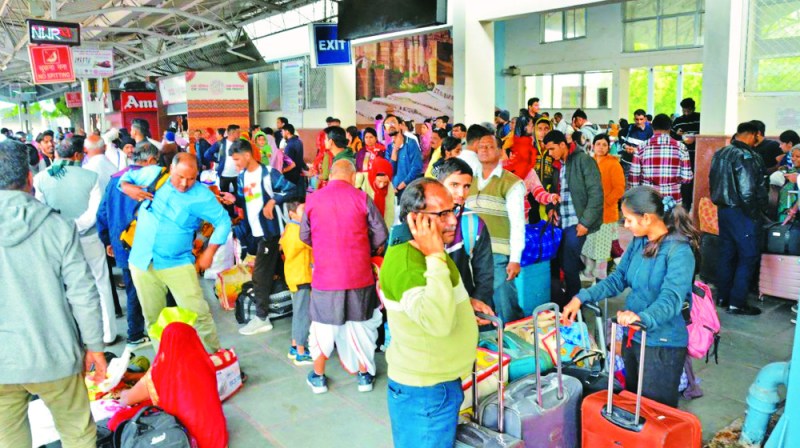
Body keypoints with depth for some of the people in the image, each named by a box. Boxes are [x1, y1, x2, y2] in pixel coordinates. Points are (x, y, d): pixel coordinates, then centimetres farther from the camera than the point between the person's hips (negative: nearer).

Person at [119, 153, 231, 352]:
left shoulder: (201, 195, -11)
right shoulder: (152, 175, -1)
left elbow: (223, 222, -5)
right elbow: (127, 177, 17)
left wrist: (209, 252, -10)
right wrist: (128, 188, -6)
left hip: (177, 263, -3)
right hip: (142, 262, 4)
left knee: (197, 313, -9)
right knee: (153, 318, 14)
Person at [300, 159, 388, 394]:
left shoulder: (313, 199, -5)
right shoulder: (361, 198, -8)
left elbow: (305, 236, 6)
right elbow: (381, 235, -5)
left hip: (325, 275, 0)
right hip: (359, 275, 0)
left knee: (323, 325, 16)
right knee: (360, 324, 17)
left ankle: (318, 377, 30)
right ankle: (365, 374, 29)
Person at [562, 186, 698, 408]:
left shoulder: (679, 251, -20)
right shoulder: (638, 242, 1)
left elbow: (671, 299, -30)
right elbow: (618, 279, 6)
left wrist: (642, 317, -48)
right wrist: (581, 298, -5)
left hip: (663, 345, -7)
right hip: (633, 337, 7)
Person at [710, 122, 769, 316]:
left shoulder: (720, 153, 9)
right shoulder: (748, 156, -17)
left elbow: (713, 182, 14)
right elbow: (748, 190, -21)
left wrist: (721, 201, 17)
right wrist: (755, 213, -10)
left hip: (723, 209, 8)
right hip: (741, 213, -8)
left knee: (726, 253, 16)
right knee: (748, 257, 0)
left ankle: (722, 296, 24)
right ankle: (737, 303, 1)